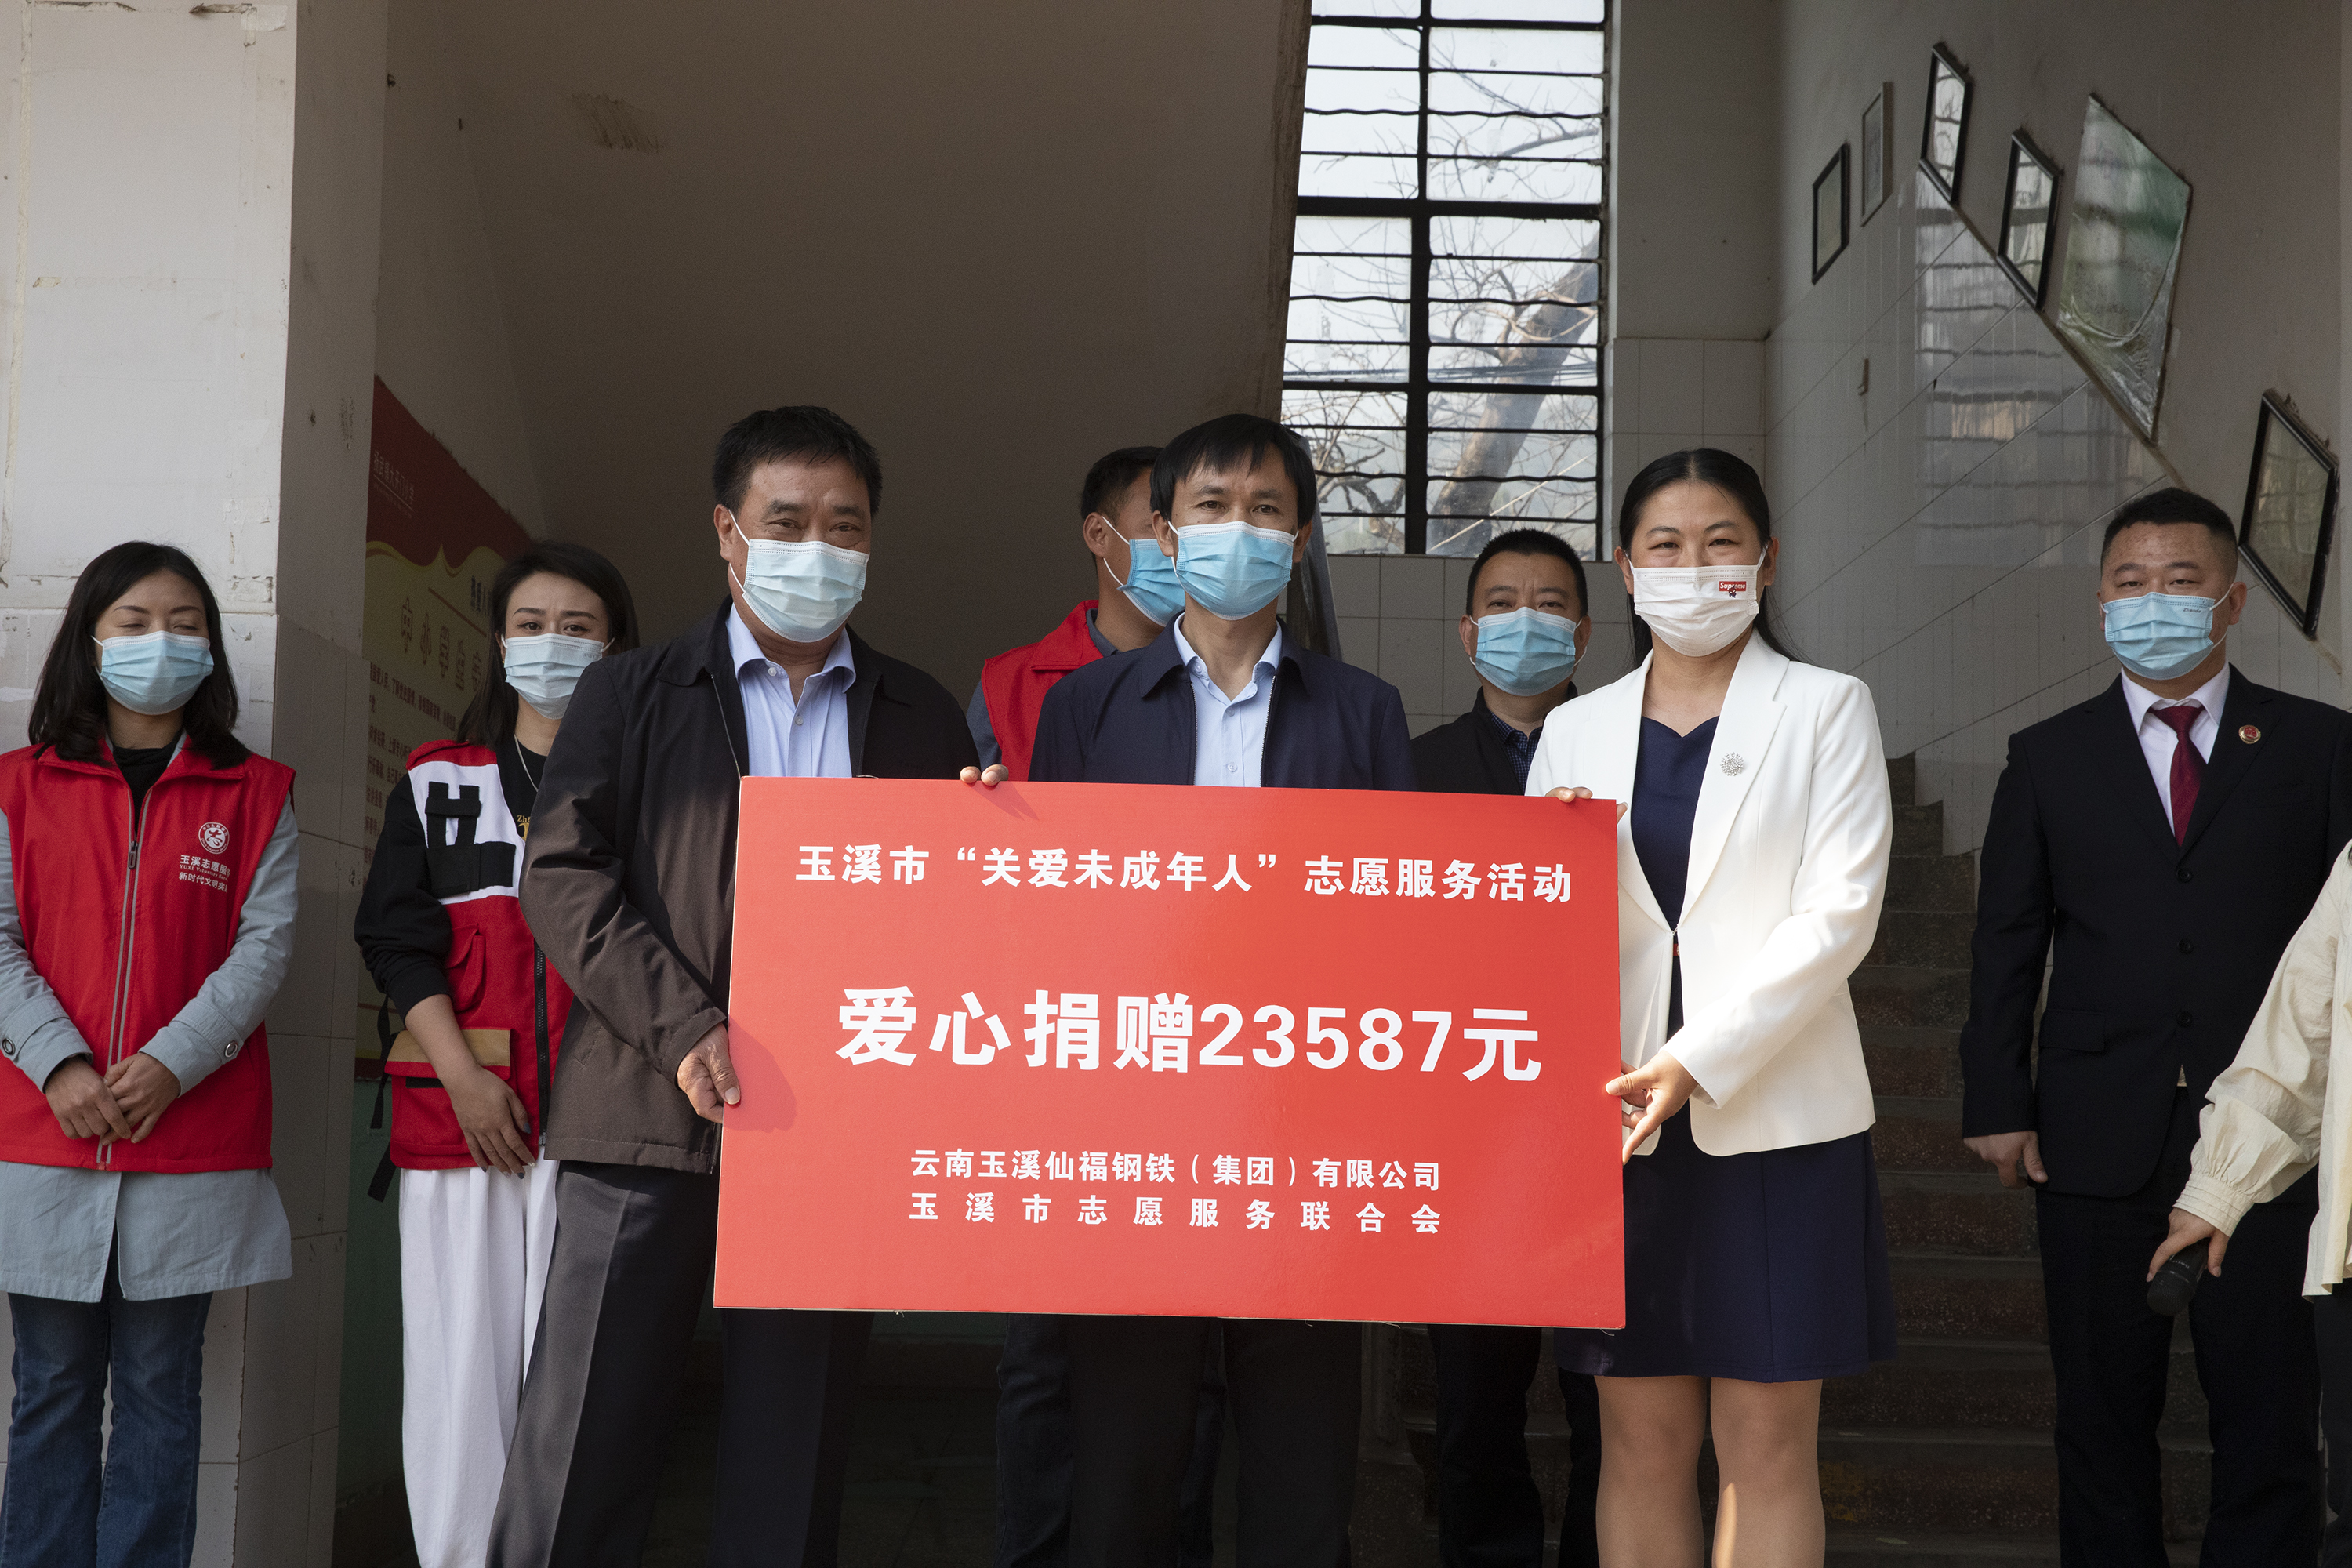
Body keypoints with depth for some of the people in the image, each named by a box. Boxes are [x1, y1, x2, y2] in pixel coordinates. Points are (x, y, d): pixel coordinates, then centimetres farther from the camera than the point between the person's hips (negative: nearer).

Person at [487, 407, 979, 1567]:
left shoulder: (923, 718, 16)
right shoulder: (631, 691, 10)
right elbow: (562, 876, 0)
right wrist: (686, 1028, -12)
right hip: (647, 1115, -1)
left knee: (793, 1472, 5)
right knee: (578, 1459, -3)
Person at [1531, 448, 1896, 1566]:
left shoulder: (1825, 709, 4)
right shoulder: (1578, 731, 13)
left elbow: (1840, 912, -7)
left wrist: (1698, 1060, -16)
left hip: (1773, 1111, -3)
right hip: (1619, 1111, 3)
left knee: (1768, 1449, 0)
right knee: (1641, 1441, 6)